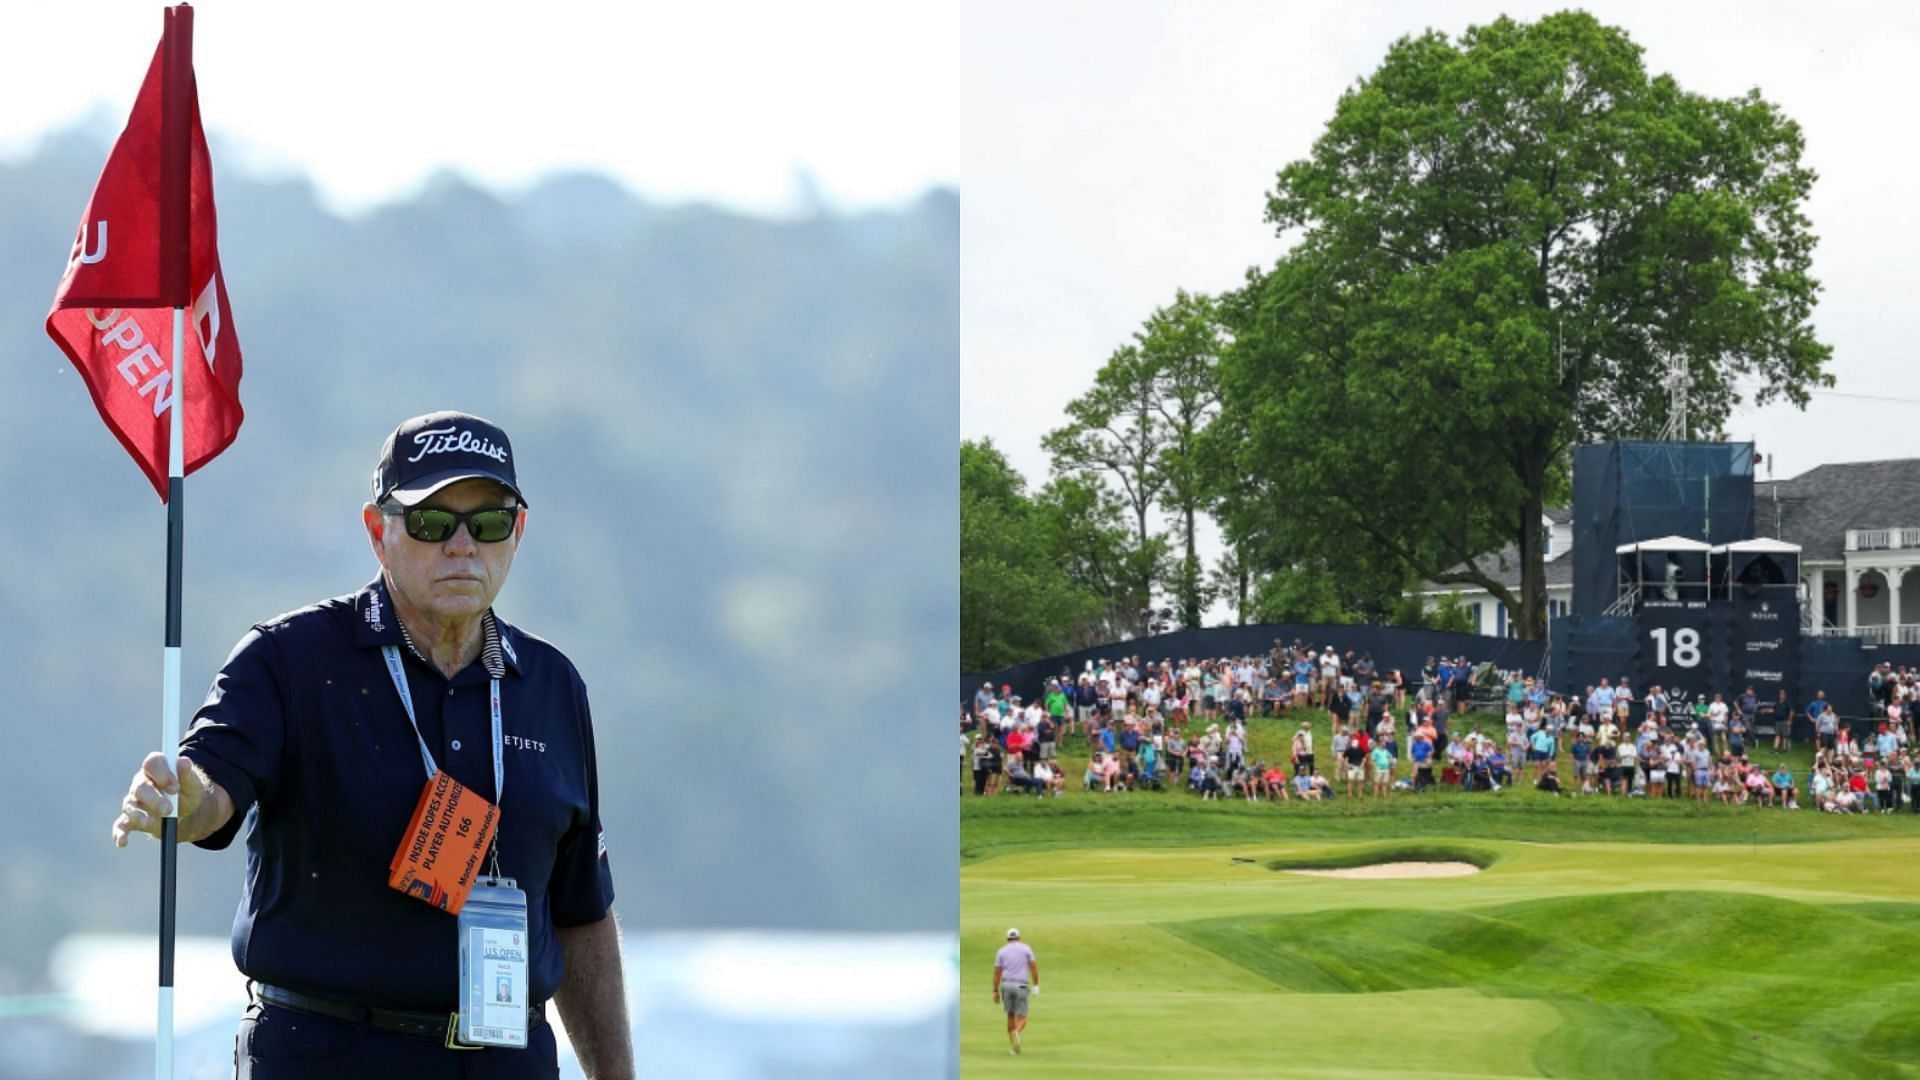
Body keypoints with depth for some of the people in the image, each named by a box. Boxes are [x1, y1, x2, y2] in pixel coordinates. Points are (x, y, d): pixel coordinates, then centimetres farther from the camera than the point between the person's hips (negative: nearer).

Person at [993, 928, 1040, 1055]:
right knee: (1021, 1019, 0)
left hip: (1006, 985, 2)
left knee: (1011, 1015, 17)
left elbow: (997, 973, 4)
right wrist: (1036, 986, 5)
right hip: (1021, 986, -2)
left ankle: (1012, 1045, 14)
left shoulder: (1001, 951, 8)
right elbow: (1033, 967, -1)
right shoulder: (1026, 948, 5)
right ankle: (1016, 1033, -34)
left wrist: (996, 992, 8)